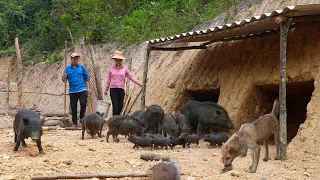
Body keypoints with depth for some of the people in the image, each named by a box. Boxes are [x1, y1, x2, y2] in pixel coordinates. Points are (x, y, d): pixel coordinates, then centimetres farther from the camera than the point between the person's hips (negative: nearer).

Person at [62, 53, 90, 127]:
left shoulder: (82, 67, 5)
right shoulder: (67, 68, 7)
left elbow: (86, 78, 8)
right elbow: (64, 80, 7)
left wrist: (88, 88, 2)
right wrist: (64, 77, -16)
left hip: (82, 89, -1)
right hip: (72, 91, 2)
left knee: (83, 104, -15)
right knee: (73, 107, 5)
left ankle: (82, 118, 10)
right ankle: (74, 123, 13)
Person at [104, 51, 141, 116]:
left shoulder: (125, 68, 5)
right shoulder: (111, 68, 6)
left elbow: (131, 77, 7)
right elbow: (108, 80, 12)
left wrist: (138, 83, -1)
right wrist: (106, 89, 15)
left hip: (121, 89, 1)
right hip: (113, 89, -1)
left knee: (120, 105, 3)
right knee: (115, 105, -8)